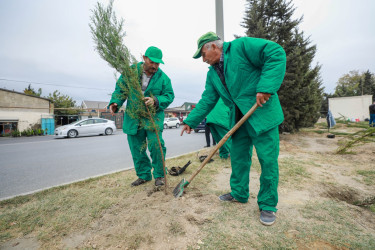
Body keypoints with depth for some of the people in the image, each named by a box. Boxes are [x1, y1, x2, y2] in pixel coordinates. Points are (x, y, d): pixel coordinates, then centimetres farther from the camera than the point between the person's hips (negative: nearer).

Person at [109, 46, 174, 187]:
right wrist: (115, 102, -11)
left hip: (153, 116, -2)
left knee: (155, 144, -15)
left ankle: (159, 175, 8)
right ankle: (143, 175, 27)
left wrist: (156, 101, -23)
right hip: (133, 117, 3)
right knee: (137, 149, 8)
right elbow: (120, 88, 6)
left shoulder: (163, 78, -2)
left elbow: (169, 96, -4)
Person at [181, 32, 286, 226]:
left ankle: (268, 205, 16)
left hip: (262, 113, -6)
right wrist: (190, 121, 5)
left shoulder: (242, 46, -7)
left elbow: (276, 54, -14)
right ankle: (239, 194, 30)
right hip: (239, 119, 7)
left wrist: (266, 87, -25)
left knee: (268, 159, -1)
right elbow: (207, 100, 11)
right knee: (238, 157, 11)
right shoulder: (212, 73, 13)